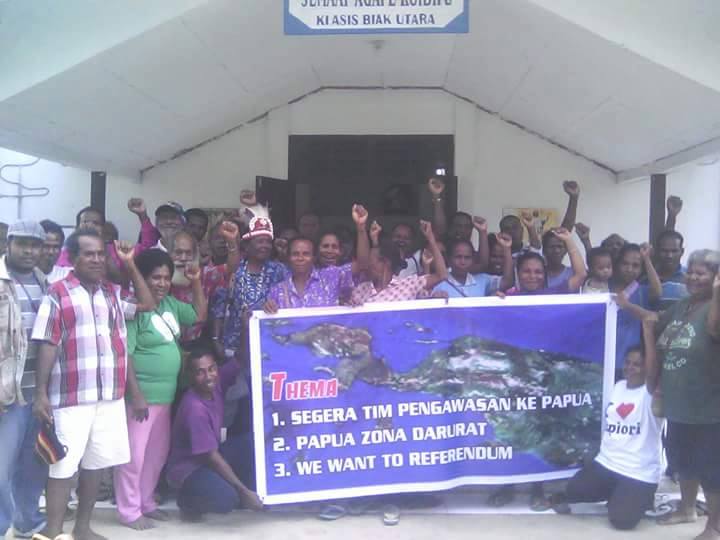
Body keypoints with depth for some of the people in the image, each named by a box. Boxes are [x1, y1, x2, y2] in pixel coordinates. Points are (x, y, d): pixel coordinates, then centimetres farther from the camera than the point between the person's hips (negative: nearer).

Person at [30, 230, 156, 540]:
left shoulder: (113, 293, 13)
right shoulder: (58, 293, -4)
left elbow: (148, 305, 21)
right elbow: (47, 346, -7)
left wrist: (130, 265, 14)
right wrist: (40, 393, -11)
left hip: (110, 396, 6)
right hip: (71, 397, -5)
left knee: (96, 464, 12)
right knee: (63, 467, -2)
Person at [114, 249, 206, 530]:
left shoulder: (170, 303, 8)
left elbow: (199, 315, 21)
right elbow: (124, 355, -18)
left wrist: (196, 282, 8)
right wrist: (136, 395, -21)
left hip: (165, 394, 8)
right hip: (142, 395, -8)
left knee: (158, 452, 17)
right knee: (134, 454, 0)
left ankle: (147, 502, 31)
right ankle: (129, 511, 12)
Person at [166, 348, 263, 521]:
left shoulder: (216, 384, -10)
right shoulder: (195, 408, -29)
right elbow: (211, 456, -26)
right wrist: (243, 490, -24)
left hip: (211, 456, 8)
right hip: (189, 469, -8)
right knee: (226, 498, -31)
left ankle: (245, 494, 3)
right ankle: (188, 500, 0)